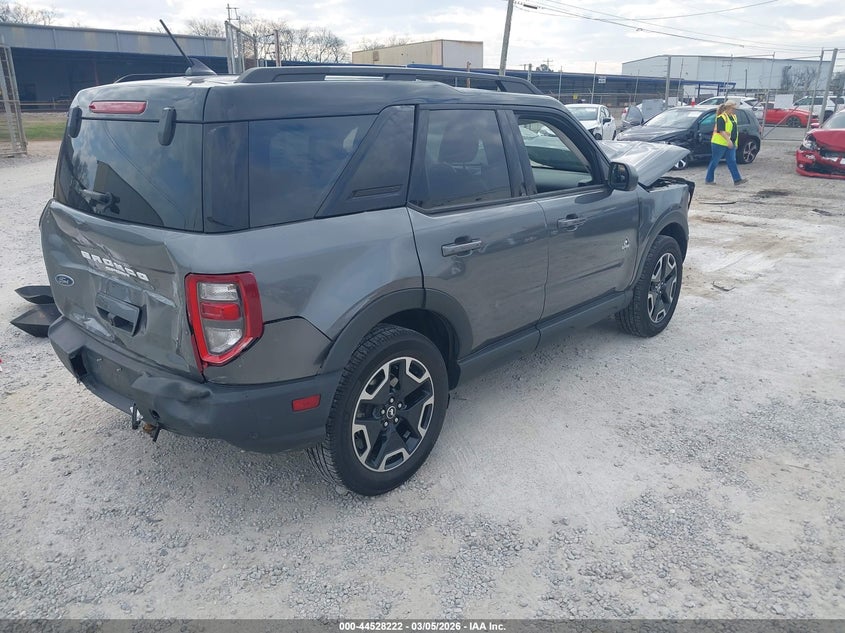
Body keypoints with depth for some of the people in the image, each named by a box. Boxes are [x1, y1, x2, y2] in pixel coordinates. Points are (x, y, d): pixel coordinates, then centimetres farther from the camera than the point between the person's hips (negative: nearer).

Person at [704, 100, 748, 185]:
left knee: (732, 162, 4)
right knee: (714, 162, 1)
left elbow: (735, 130, 21)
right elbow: (721, 131, -22)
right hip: (719, 143, -8)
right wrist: (728, 140, -31)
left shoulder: (733, 117, 14)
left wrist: (735, 143, 21)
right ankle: (708, 179, 11)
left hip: (730, 144, 8)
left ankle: (737, 179, 1)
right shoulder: (721, 118, -13)